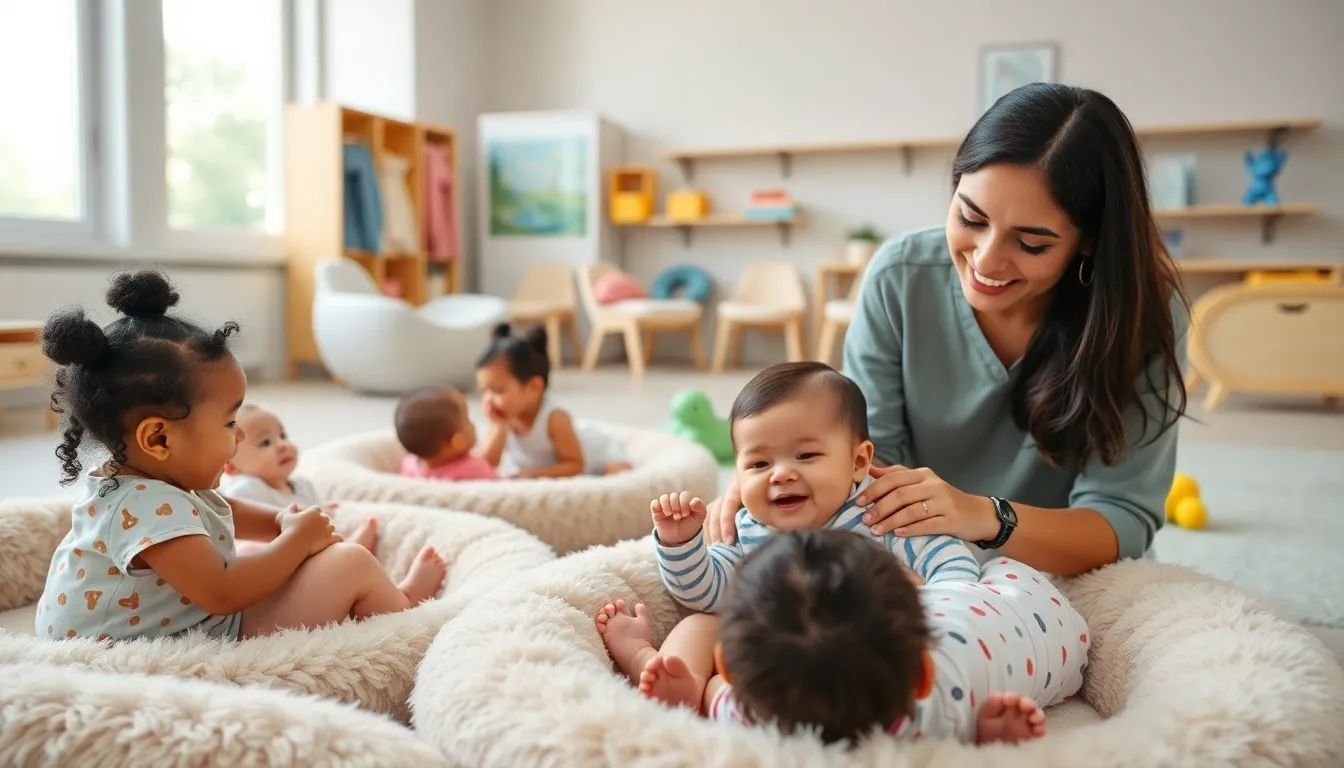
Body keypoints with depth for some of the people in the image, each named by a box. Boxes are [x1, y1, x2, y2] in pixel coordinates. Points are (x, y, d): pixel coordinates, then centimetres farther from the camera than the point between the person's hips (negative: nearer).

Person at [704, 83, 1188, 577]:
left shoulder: (1144, 315, -15)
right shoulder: (901, 277, -12)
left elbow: (1125, 522, -17)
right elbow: (867, 452, -9)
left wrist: (987, 518, -35)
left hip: (1069, 586, -1)